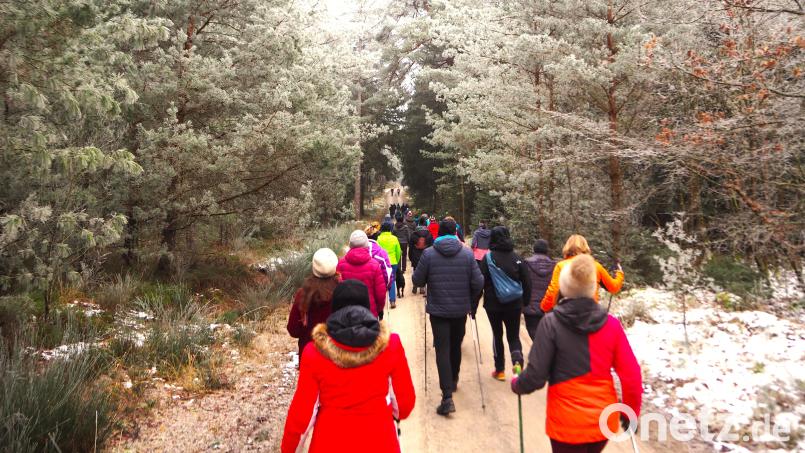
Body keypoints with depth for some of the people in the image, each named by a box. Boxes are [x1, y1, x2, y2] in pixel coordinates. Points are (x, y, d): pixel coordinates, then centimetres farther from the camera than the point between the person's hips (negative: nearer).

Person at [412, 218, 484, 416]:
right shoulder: (467, 254, -5)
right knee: (456, 346, 21)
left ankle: (447, 397, -10)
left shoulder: (428, 254, -9)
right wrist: (472, 303, 10)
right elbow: (478, 283, -6)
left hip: (438, 310, -2)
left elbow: (418, 280, -4)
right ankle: (453, 380, 42)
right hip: (461, 310, 2)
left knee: (442, 350, -1)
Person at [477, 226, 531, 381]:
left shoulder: (488, 258, -10)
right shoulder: (517, 258, -2)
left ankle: (499, 370, 20)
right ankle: (517, 361, -15)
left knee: (497, 335, 15)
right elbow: (526, 282, 1)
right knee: (514, 336, 12)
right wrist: (525, 302, 11)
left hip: (493, 304, -1)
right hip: (514, 304, 2)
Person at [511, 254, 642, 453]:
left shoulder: (551, 323, -16)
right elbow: (631, 376, -4)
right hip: (604, 420, 3)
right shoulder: (611, 324, -7)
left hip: (567, 422, -3)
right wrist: (631, 413, 11)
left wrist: (516, 385, 6)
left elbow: (536, 376, -15)